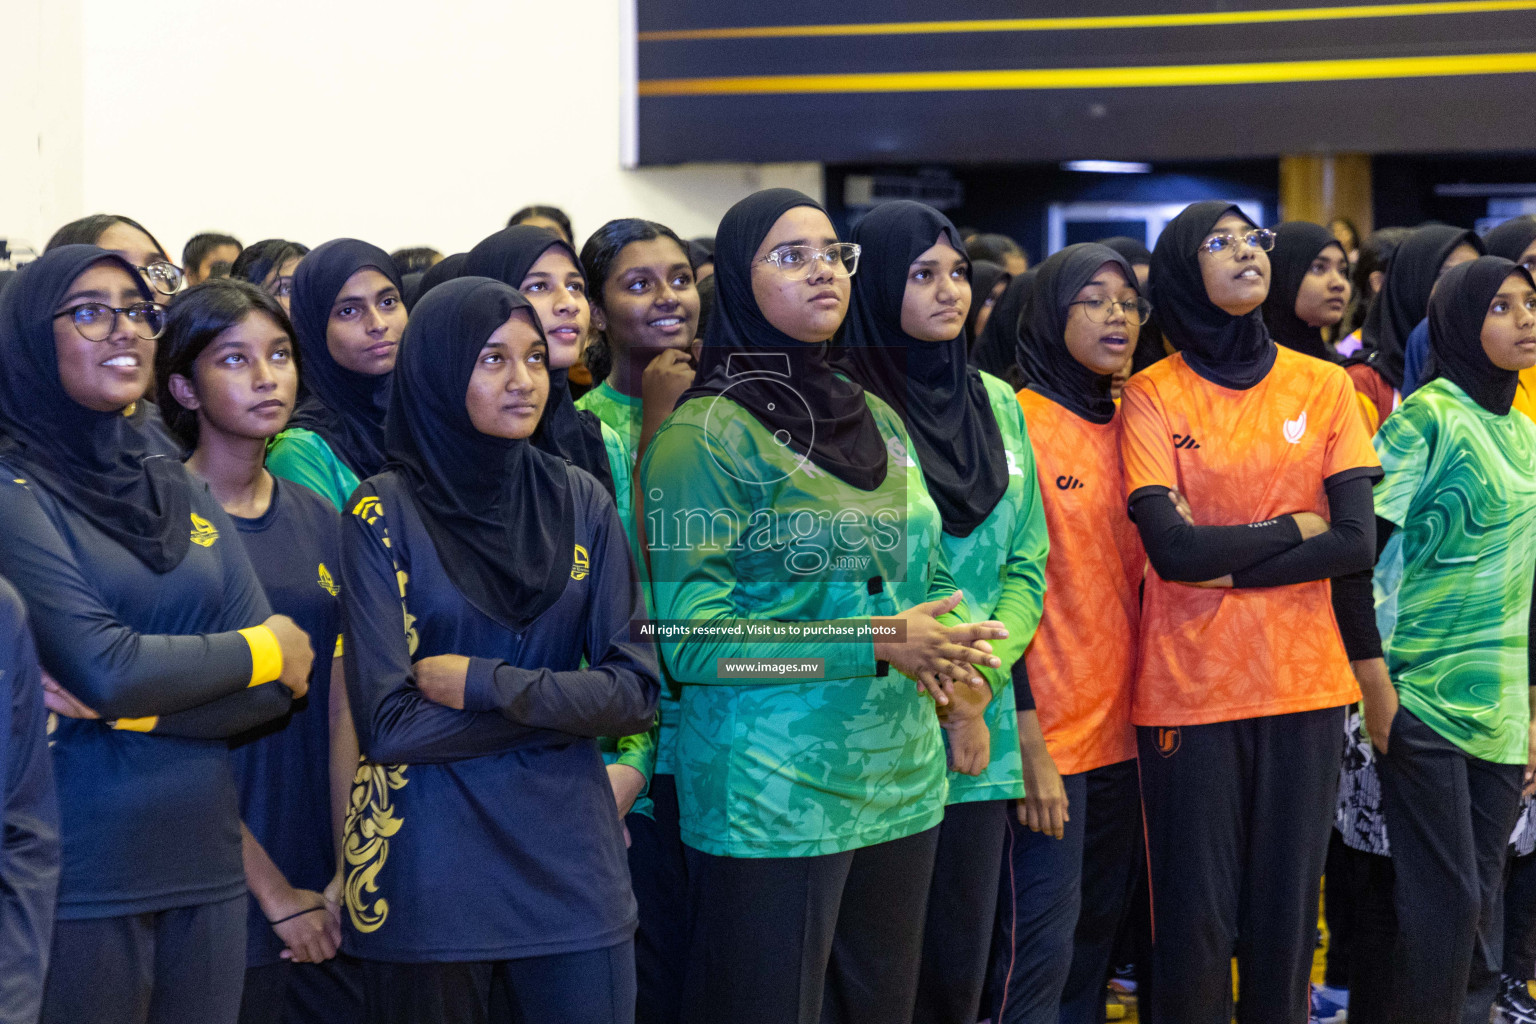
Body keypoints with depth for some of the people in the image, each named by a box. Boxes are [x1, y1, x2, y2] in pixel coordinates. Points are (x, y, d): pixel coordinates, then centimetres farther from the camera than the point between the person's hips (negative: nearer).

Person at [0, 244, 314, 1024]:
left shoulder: (182, 494, 12)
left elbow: (279, 690, 4)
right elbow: (103, 667, -18)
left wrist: (125, 703, -12)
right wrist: (264, 650, -4)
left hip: (205, 870, 6)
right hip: (80, 890, -5)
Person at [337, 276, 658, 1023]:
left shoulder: (579, 503, 4)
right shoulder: (384, 513, -6)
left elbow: (635, 693, -2)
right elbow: (389, 724, -13)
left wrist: (487, 685, -13)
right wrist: (559, 705, -10)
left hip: (571, 857, 3)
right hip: (432, 871, -3)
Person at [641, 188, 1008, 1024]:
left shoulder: (879, 421, 13)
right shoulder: (707, 434, -8)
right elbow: (689, 638, -14)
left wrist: (944, 647, -4)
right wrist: (874, 646, -18)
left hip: (900, 785, 7)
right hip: (770, 796, -7)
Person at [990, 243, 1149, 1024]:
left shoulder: (1127, 428, 11)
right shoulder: (1020, 424, -9)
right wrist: (1027, 740, -18)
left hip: (1122, 725, 7)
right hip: (1050, 732, -7)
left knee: (1101, 923, 12)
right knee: (1043, 940, -6)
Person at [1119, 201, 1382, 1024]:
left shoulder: (1323, 387, 5)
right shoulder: (1153, 396, -1)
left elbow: (1358, 540, -4)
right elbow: (1169, 547, -12)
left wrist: (1224, 561, -9)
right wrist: (1295, 528, -4)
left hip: (1304, 681, 2)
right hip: (1189, 686, -2)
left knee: (1287, 904, 6)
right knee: (1196, 914, 1)